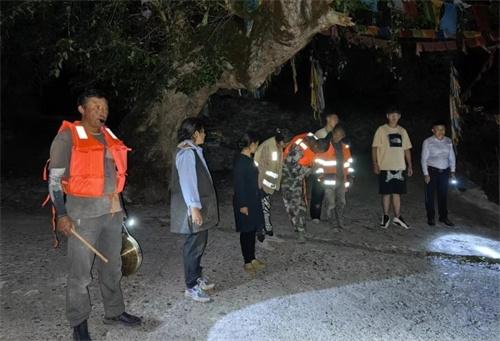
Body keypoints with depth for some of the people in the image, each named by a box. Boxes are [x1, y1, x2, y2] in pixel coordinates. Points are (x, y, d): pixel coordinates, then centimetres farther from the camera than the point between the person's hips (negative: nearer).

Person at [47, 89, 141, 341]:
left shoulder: (109, 136, 10)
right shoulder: (68, 136, -9)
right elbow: (55, 178, -8)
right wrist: (61, 214, -13)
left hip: (112, 211, 6)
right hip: (83, 213, -6)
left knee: (112, 266, 16)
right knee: (80, 272, 3)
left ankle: (114, 311, 31)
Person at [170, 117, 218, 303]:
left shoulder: (193, 151, 13)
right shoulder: (186, 153, -17)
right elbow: (186, 181, -24)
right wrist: (194, 207, -27)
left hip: (200, 205, 10)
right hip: (193, 208, -10)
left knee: (200, 242, 18)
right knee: (194, 245, -2)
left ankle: (197, 277, 33)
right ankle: (192, 287, 9)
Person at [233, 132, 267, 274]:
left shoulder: (249, 159, 10)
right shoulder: (240, 160, -17)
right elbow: (238, 183, -20)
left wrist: (258, 198, 17)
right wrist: (242, 204, -20)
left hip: (254, 200, 9)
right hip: (244, 201, -9)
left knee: (253, 229, 14)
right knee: (246, 231, 2)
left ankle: (253, 258, 26)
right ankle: (247, 262, 13)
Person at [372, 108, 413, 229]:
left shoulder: (402, 131, 12)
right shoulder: (381, 130, -1)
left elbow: (407, 149, 14)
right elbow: (375, 147, -4)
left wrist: (410, 166, 9)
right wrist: (375, 164, -12)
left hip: (400, 167, 4)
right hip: (385, 167, -3)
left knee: (397, 192, 7)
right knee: (386, 193, 2)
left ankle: (397, 217, 14)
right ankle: (386, 216, 14)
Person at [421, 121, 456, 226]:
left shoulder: (448, 141, 6)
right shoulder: (427, 142, -6)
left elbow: (452, 157, 11)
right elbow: (424, 159, -6)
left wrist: (452, 171, 4)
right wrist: (426, 174, -10)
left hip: (445, 171, 4)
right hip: (432, 171, -3)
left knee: (443, 195, 10)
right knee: (430, 195, 3)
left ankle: (443, 217, 23)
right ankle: (431, 217, 16)